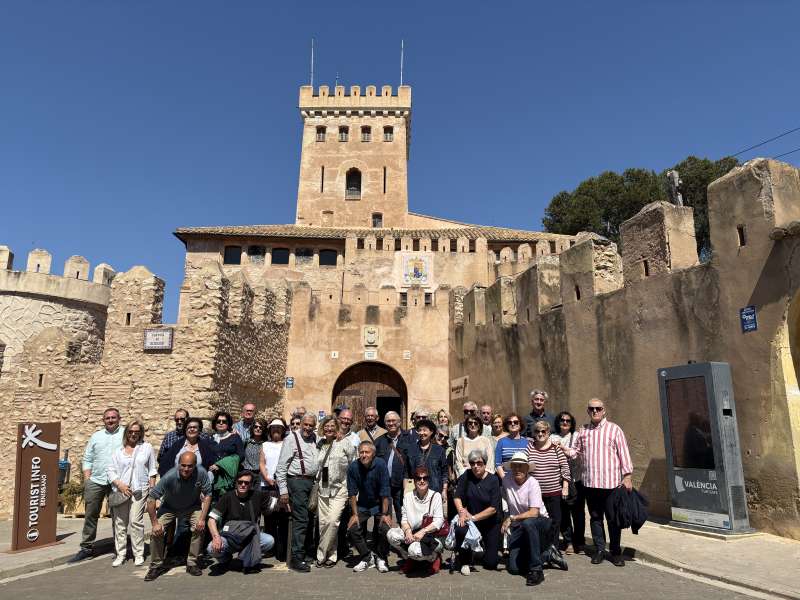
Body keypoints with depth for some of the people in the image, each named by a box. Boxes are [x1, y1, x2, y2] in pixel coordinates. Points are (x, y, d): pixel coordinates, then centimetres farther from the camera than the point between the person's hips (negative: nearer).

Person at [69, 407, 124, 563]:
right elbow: (87, 459, 14)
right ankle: (86, 548, 18)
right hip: (96, 481, 3)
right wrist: (86, 478, 3)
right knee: (90, 515, 6)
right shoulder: (96, 436, 12)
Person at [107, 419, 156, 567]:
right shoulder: (118, 450, 10)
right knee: (120, 523, 4)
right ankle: (120, 554, 14)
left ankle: (139, 554, 1)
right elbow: (111, 470, 6)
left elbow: (152, 470, 10)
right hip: (120, 490, 2)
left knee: (136, 521, -8)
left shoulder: (147, 447, 8)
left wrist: (152, 489, 3)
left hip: (139, 490, -2)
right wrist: (119, 484, -9)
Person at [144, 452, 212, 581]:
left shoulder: (201, 473, -31)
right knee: (155, 531, -16)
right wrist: (155, 523, -23)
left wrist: (202, 518, -21)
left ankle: (192, 563, -1)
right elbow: (151, 499, -25)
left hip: (192, 507, 0)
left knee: (199, 528, -21)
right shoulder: (169, 477, -34)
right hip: (169, 508, 0)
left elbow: (207, 495, -17)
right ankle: (157, 565, 7)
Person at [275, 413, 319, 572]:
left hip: (312, 482, 6)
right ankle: (296, 558, 0)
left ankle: (309, 551, 24)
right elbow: (281, 466, -8)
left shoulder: (315, 438, 12)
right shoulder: (292, 438, -6)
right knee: (300, 519, -7)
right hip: (297, 482, -6)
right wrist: (283, 490, -11)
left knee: (309, 519, 11)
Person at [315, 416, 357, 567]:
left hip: (339, 488, -4)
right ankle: (331, 555, 20)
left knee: (332, 520, -14)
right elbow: (316, 467, 17)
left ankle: (321, 555, 0)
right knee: (323, 522, 4)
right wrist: (316, 483, 11)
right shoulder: (319, 445, 10)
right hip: (322, 488, 4)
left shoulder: (344, 443, -1)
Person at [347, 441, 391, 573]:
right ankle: (367, 557, 11)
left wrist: (385, 514, -18)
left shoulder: (380, 464, -22)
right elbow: (352, 492, -6)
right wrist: (355, 514, -8)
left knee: (384, 529, -19)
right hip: (362, 505, 3)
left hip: (380, 504, -2)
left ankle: (380, 558, 8)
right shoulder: (353, 467, -15)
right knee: (352, 529, -11)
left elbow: (385, 492, -19)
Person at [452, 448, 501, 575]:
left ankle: (485, 544, 36)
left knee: (491, 563, 0)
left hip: (490, 523, -1)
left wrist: (474, 517, -22)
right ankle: (465, 561, -5)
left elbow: (493, 508, -17)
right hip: (471, 519, 1)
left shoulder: (493, 480, -14)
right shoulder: (467, 476, -6)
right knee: (460, 529, -34)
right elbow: (457, 497, -5)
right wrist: (462, 512, -23)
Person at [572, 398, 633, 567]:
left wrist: (627, 476, -7)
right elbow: (577, 452, 17)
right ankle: (599, 550, 21)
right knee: (595, 517, 10)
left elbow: (624, 453, -2)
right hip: (590, 483, 3)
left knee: (613, 518, 5)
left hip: (611, 482, -3)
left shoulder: (614, 429, 0)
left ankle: (616, 551, 18)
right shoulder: (583, 431, 10)